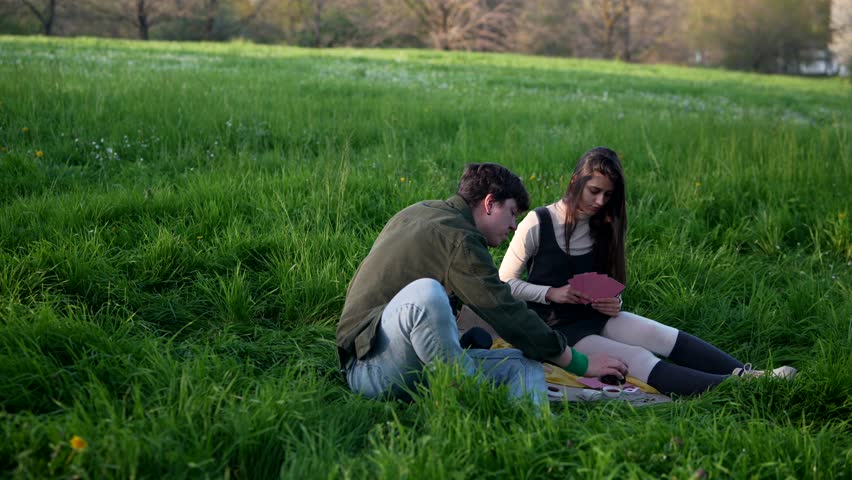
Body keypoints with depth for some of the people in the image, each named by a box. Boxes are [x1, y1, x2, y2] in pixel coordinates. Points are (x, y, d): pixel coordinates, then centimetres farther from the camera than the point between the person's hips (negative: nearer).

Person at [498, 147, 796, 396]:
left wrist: (613, 303, -6)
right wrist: (551, 293, -18)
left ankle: (749, 375, -35)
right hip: (556, 328, -7)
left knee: (662, 335, -22)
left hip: (595, 317, 7)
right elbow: (504, 283, -6)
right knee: (637, 359, -27)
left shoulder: (602, 227, 8)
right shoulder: (538, 224, -10)